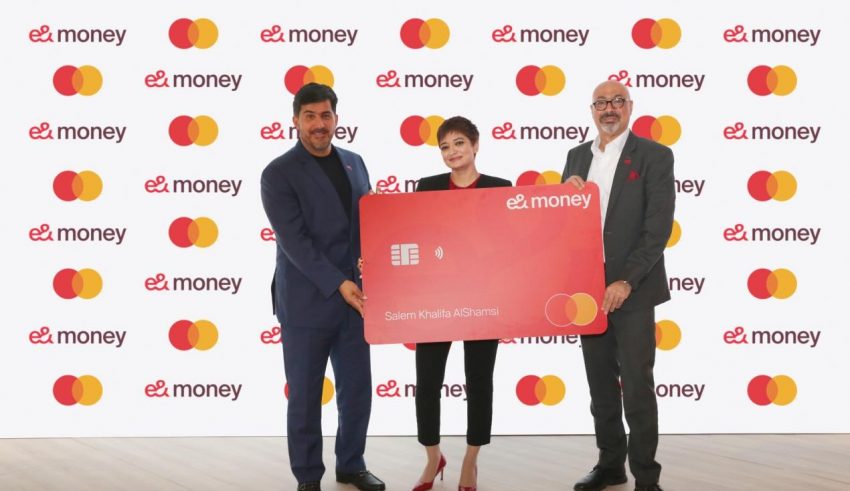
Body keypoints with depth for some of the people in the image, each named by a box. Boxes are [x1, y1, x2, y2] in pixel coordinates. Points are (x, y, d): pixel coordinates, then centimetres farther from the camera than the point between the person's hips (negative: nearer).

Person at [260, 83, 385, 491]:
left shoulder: (353, 162, 10)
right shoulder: (279, 174, -9)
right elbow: (294, 241, -16)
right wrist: (338, 283, -22)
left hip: (354, 296, 5)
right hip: (307, 302, -5)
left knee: (358, 388, 11)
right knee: (305, 395, 7)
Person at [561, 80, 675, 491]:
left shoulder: (654, 156, -5)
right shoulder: (577, 156, 12)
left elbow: (659, 226, -12)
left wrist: (627, 282, -19)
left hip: (631, 289, -5)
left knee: (637, 385, -2)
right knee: (600, 383, 13)